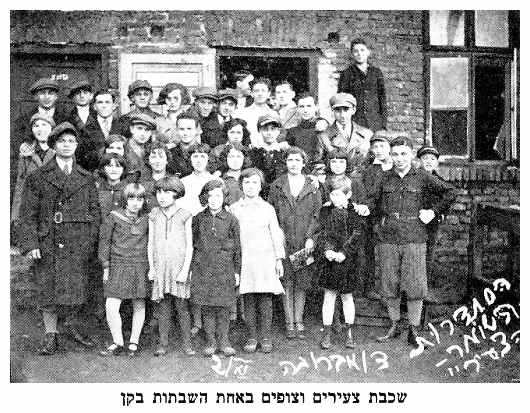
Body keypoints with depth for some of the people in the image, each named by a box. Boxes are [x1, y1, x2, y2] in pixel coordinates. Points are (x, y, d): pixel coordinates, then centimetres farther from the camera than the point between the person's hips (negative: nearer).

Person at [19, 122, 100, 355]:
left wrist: (89, 241, 1)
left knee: (77, 287, 4)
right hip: (48, 243, -1)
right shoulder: (37, 177, 5)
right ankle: (50, 335, 15)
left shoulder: (87, 178, 11)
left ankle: (73, 327, 24)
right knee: (49, 289, 3)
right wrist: (30, 243, -8)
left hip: (78, 244, 1)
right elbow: (28, 213, 1)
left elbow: (94, 211, 10)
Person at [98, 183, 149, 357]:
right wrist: (106, 266, 1)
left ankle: (133, 343, 24)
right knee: (111, 306, -8)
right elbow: (104, 241, 3)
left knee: (139, 306, 8)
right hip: (118, 266, -1)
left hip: (140, 267, 2)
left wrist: (151, 266, 6)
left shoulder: (146, 219, 3)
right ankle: (118, 343, 9)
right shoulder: (114, 217, -3)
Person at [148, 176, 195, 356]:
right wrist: (151, 267, 3)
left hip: (179, 267, -2)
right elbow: (150, 243, 10)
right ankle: (163, 343, 14)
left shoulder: (184, 215, 1)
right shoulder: (154, 215, 8)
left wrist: (185, 269, -7)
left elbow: (189, 245, 0)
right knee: (162, 307, 5)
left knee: (182, 307, 1)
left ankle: (187, 343, 12)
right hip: (160, 267, 2)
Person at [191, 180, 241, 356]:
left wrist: (237, 271, 4)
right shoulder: (198, 219, 4)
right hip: (202, 268, 1)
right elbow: (192, 245, 10)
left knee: (223, 307, 4)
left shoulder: (230, 220, 0)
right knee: (206, 307, 5)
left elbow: (237, 247, 5)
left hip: (224, 269, -1)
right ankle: (210, 342, 17)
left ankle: (224, 341, 17)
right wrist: (191, 268, 7)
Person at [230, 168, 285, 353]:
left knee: (265, 300, -1)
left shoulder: (267, 208, 8)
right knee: (248, 301, 2)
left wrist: (279, 259, 6)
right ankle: (252, 337, 12)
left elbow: (276, 234, 9)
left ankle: (266, 338, 8)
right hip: (244, 259, 1)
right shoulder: (234, 208, 8)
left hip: (265, 258, 0)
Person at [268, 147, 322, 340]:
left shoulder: (313, 186, 7)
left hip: (305, 242, 0)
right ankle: (289, 323, 10)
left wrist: (310, 238, -7)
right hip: (283, 241, 0)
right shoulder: (277, 186, 8)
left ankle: (299, 322, 13)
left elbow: (317, 215, 4)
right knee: (286, 282, 1)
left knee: (302, 283, 3)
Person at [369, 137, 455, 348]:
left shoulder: (422, 177, 3)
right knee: (389, 285, 8)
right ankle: (394, 326, 23)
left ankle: (413, 330, 11)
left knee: (415, 286, -2)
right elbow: (373, 200, 21)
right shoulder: (385, 178, 9)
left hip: (414, 238, -2)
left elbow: (449, 192, 9)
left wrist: (433, 211, 2)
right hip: (388, 239, 2)